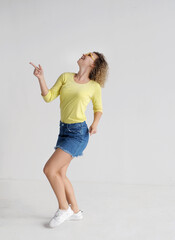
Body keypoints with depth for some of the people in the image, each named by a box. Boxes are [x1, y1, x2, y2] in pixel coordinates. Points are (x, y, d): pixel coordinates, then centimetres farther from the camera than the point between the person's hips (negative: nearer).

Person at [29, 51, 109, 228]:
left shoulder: (95, 86, -3)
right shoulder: (66, 76, 6)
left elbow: (98, 109, 10)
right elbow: (48, 97, 1)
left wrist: (95, 124, -9)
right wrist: (40, 78, -13)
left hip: (79, 132, -6)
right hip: (64, 130, 6)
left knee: (49, 169, -13)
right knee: (60, 174, 10)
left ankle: (63, 208, 8)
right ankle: (75, 211, 26)